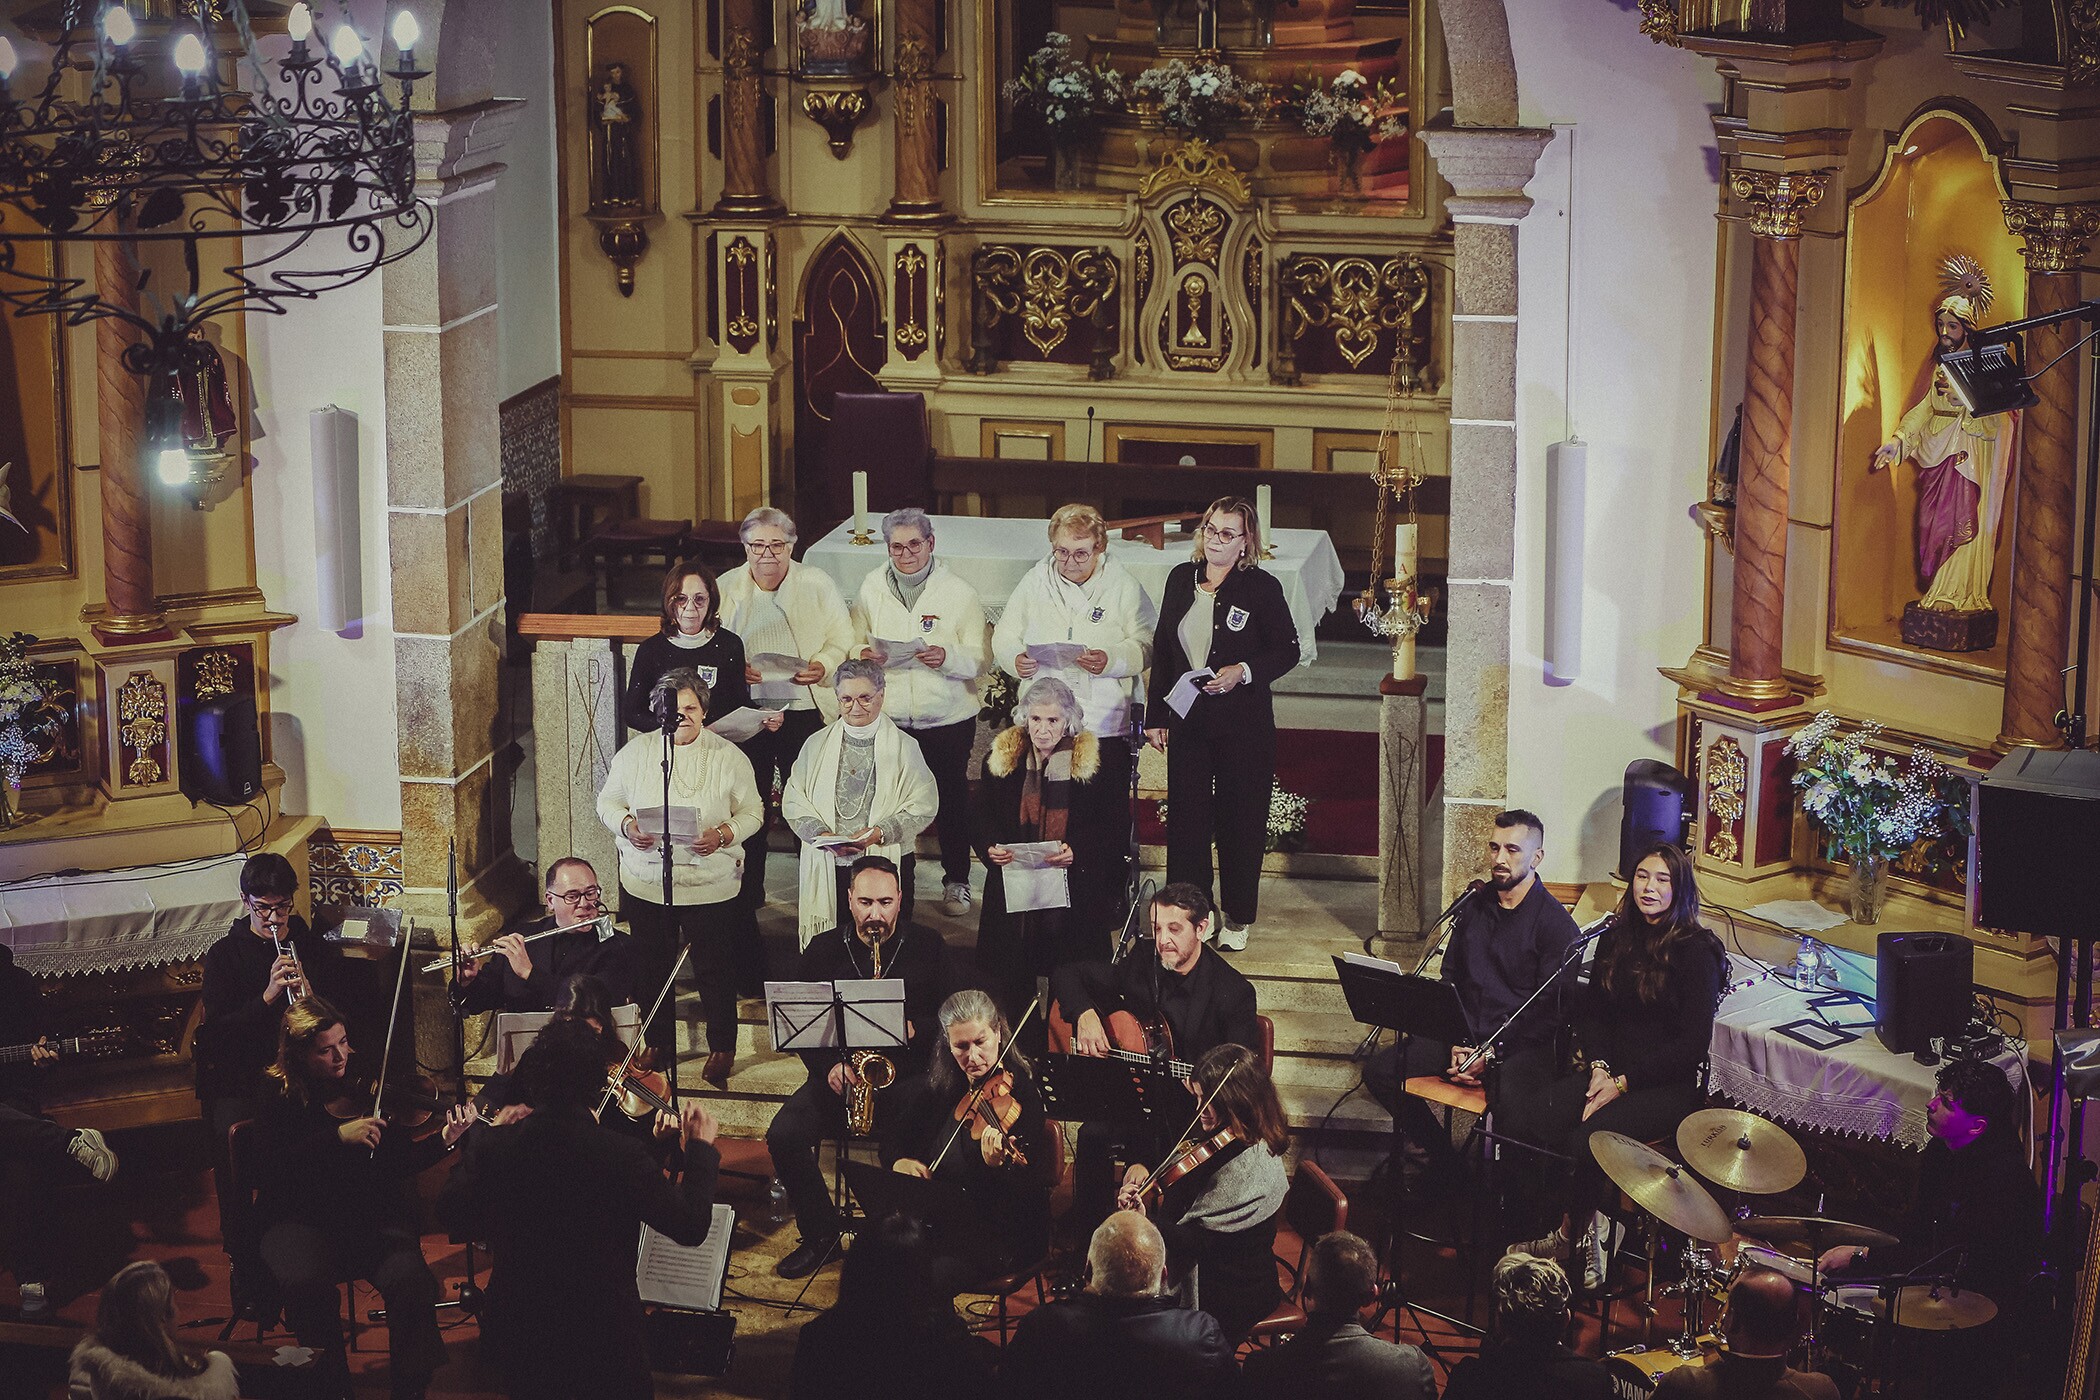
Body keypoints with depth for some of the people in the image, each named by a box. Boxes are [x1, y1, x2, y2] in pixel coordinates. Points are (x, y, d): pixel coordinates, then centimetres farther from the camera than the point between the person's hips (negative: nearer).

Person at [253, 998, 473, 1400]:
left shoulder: (365, 1085, 5)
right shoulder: (278, 1098, 0)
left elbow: (398, 1163, 2)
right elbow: (269, 1167, -15)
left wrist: (444, 1139, -16)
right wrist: (339, 1137, -23)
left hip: (372, 1213, 1)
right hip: (301, 1219, -1)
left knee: (410, 1280, -27)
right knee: (305, 1285, -32)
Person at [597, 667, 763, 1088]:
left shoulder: (729, 757, -2)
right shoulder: (635, 752, 2)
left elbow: (752, 812, 1)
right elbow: (607, 802, 8)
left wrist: (723, 835, -18)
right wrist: (627, 825, -12)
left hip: (710, 885, -2)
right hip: (646, 883, 2)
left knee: (714, 969, 5)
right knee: (652, 966, 12)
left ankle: (721, 1048, 23)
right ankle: (659, 1045, 29)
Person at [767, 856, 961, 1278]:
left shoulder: (928, 947, 4)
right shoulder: (823, 950, 8)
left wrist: (913, 1029, -17)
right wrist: (828, 1065, -9)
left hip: (909, 1074, -2)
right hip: (840, 1076, 2)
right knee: (783, 1135, -22)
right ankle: (820, 1232, -3)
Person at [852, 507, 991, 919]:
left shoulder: (958, 592, -4)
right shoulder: (872, 588, 5)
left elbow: (982, 658, -6)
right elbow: (854, 642, 12)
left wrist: (948, 657, -25)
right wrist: (862, 653, -12)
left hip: (947, 719, -1)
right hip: (887, 718, 2)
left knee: (951, 801, 10)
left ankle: (956, 881, 25)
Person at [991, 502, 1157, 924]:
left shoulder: (1122, 585, -1)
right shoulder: (1035, 582, 6)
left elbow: (1146, 645, -5)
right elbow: (1004, 635, 8)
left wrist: (1112, 660, -23)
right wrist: (1015, 658, -14)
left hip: (1106, 724, -2)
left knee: (1109, 816, 4)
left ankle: (1113, 893, 19)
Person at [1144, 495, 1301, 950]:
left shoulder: (1262, 587, -6)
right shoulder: (1181, 579, 7)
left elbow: (1288, 651, -3)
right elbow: (1163, 650, 12)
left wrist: (1243, 672, -19)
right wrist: (1156, 714, 9)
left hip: (1244, 723, -4)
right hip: (1188, 720, 4)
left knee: (1241, 819, 4)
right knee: (1186, 814, 6)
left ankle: (1237, 918, 17)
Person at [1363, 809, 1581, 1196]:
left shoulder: (1555, 924, -7)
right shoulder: (1473, 907, 12)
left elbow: (1552, 1011, -11)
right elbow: (1450, 980, 14)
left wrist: (1491, 1054, -18)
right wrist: (1456, 1045, -3)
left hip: (1525, 1045, -6)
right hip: (1464, 1034, 6)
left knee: (1507, 1096, -37)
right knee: (1379, 1070, -9)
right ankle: (1439, 1167, 3)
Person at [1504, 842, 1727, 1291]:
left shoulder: (1697, 952, -9)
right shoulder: (1616, 938, 10)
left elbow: (1692, 1045, -12)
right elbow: (1590, 1011, 16)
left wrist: (1623, 1083, -14)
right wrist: (1600, 1067, -3)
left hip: (1669, 1086, -6)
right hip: (1611, 1072, 6)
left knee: (1585, 1140, -32)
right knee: (1520, 1115, -19)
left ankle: (1583, 1228, -5)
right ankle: (1575, 1224, -9)